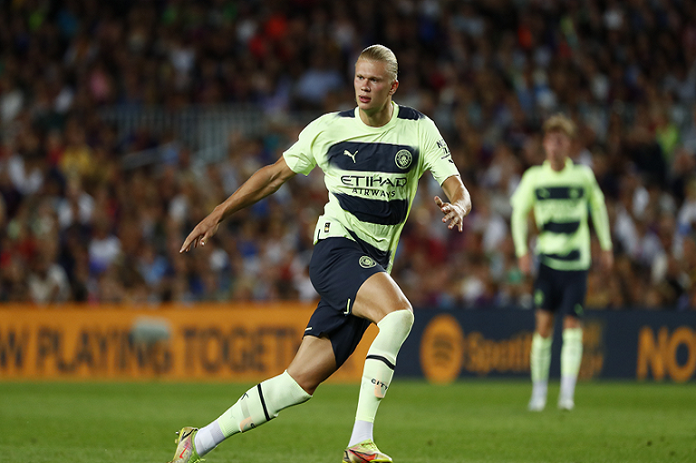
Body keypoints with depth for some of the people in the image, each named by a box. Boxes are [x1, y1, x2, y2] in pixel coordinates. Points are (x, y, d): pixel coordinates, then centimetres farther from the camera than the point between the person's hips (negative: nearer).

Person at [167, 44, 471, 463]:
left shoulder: (419, 131, 4)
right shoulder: (329, 129, 3)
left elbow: (458, 190, -3)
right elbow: (276, 174, 15)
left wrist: (457, 208, -28)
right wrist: (218, 215, 12)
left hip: (374, 267, 3)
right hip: (336, 246, -3)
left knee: (303, 380, -2)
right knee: (399, 313, -33)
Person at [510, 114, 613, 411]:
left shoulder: (583, 176, -1)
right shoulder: (533, 177, 0)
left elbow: (598, 207, 13)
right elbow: (519, 212, 10)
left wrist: (606, 247, 14)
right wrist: (522, 251, 1)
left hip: (576, 261, -1)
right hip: (546, 260, 1)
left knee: (572, 325, -8)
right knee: (543, 324, -4)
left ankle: (567, 393, -10)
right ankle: (538, 392, 5)